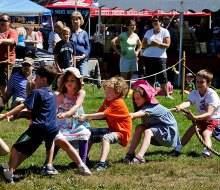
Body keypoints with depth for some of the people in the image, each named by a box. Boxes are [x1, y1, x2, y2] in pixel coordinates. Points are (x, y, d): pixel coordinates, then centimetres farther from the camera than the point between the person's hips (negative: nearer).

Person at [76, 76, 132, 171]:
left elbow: (103, 115, -29)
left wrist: (86, 116, -31)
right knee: (90, 133, 8)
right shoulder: (107, 100, 8)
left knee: (105, 137, -36)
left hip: (122, 132, -10)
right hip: (112, 129, 10)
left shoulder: (118, 103, -22)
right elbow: (100, 113, 3)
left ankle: (102, 163, -47)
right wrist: (90, 117, -17)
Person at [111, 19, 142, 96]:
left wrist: (137, 52, 10)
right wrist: (118, 52, -16)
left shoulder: (135, 36, 8)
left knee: (129, 79, 9)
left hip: (133, 59, 5)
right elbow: (113, 42, -19)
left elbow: (140, 45, 27)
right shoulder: (123, 35, -10)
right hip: (125, 59, -5)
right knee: (123, 79, -6)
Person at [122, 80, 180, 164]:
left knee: (148, 131, -30)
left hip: (169, 130, -9)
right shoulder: (144, 106, 0)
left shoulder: (152, 107, -28)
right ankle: (130, 154, -15)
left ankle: (139, 157, -41)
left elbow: (133, 116, -42)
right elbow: (134, 116, -12)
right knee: (139, 128, -11)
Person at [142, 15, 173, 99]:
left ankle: (166, 94, -4)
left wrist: (157, 43, -18)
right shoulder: (148, 32, 13)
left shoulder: (165, 32, 2)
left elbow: (167, 45, -7)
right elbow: (143, 45, 10)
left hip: (160, 57, -3)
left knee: (163, 77, -8)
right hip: (148, 57, 3)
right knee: (150, 77, 4)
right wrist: (150, 44, -10)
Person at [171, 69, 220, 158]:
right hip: (202, 119, 5)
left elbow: (209, 114, -37)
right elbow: (188, 102, -35)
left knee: (206, 133, -28)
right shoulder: (194, 93, -13)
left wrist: (195, 118, -52)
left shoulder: (212, 94, -27)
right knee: (191, 129, -14)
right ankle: (178, 149, -6)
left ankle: (207, 153, -41)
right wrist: (180, 107, -58)